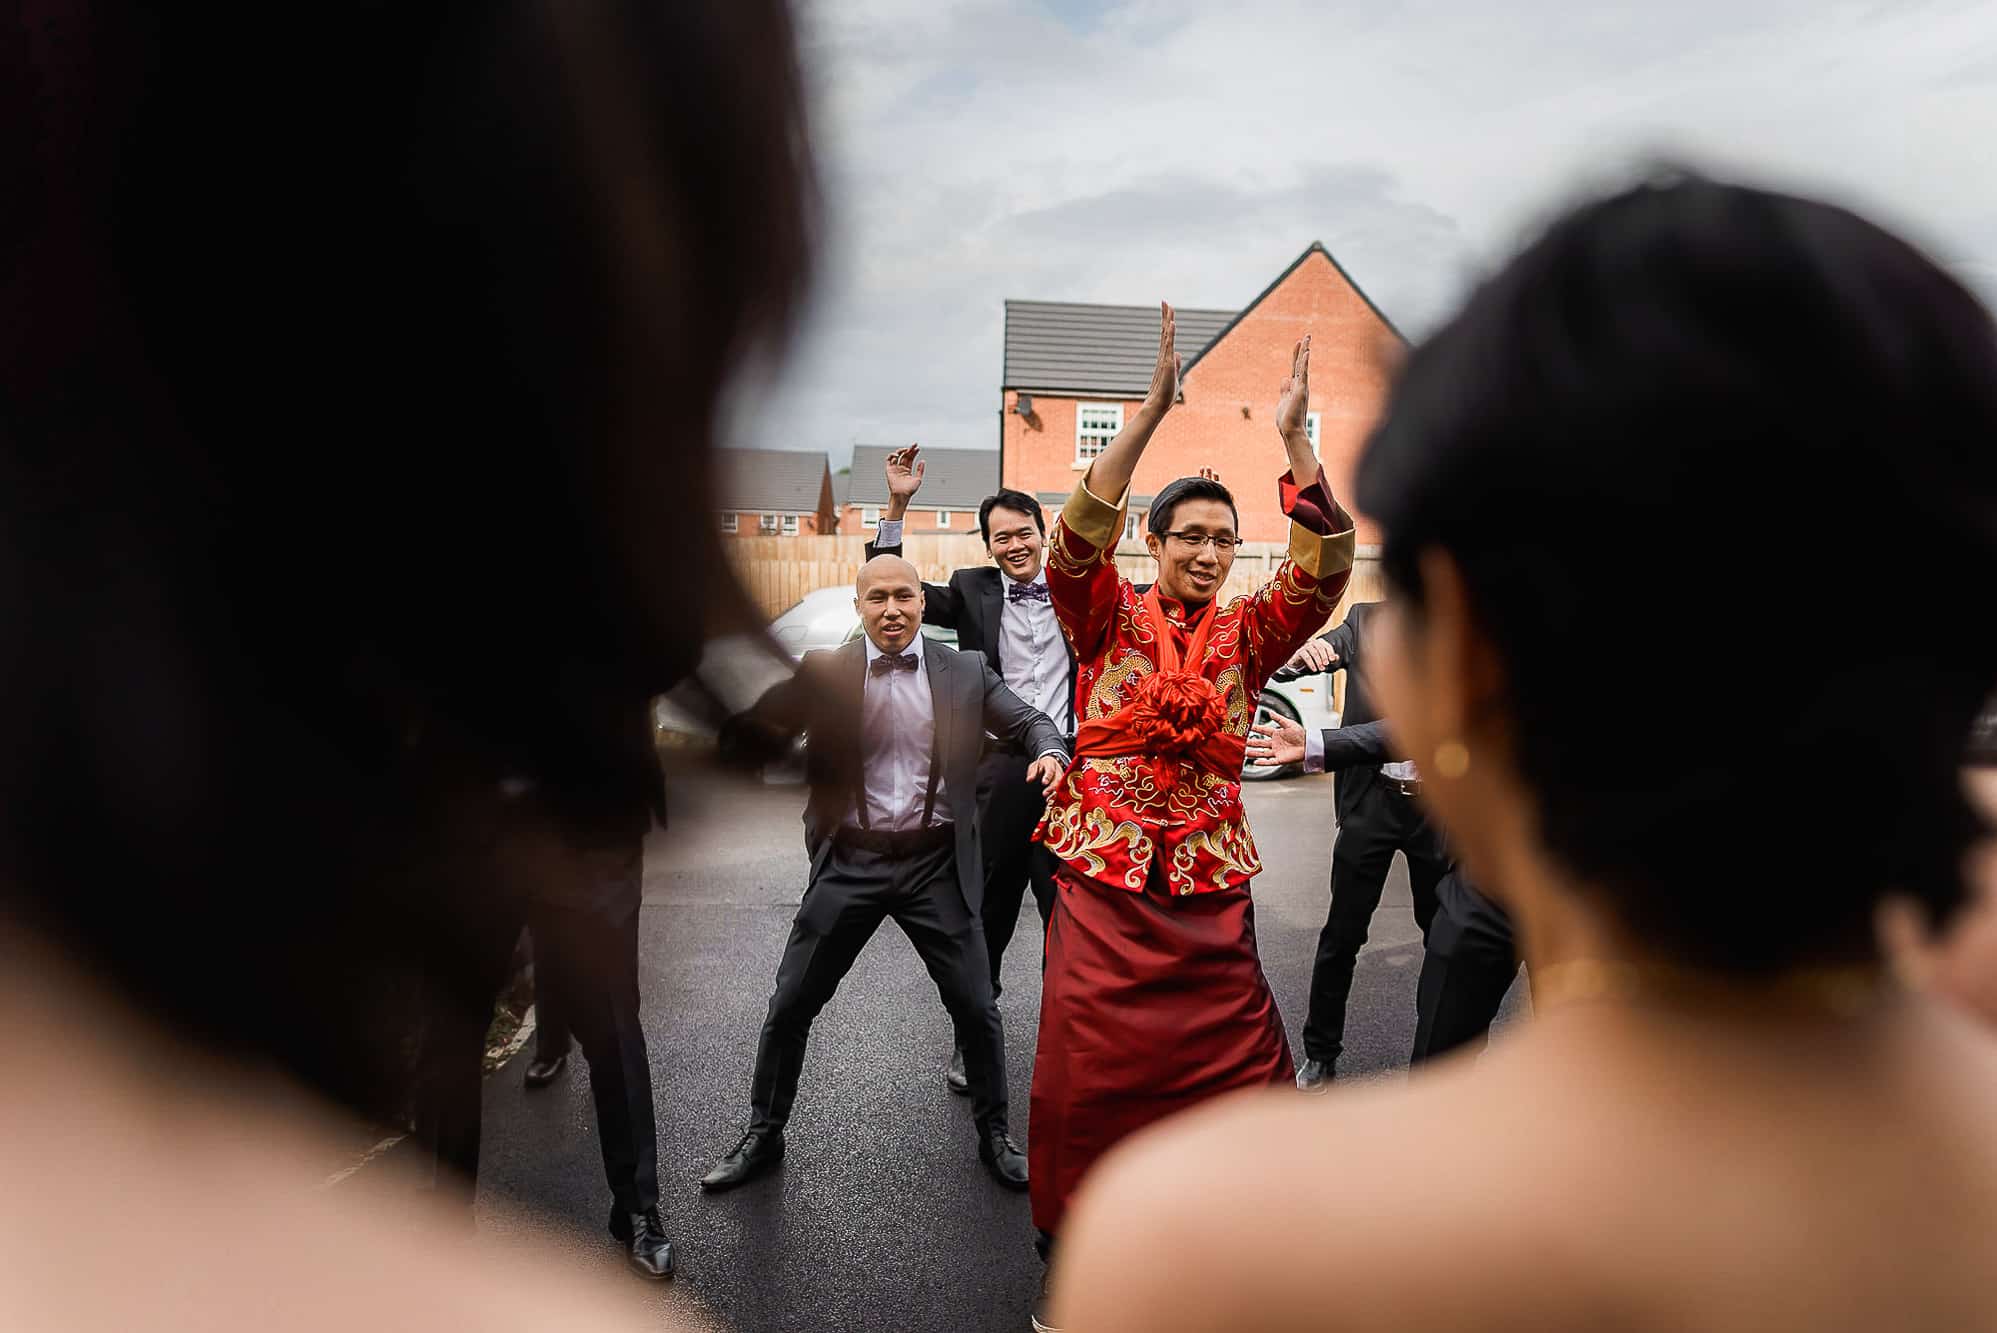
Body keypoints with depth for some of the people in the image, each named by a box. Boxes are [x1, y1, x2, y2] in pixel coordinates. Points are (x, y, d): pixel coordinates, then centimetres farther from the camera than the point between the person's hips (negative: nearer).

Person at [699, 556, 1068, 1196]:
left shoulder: (964, 671, 2)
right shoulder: (824, 671, -1)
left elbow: (1028, 720, 7)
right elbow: (755, 741, -5)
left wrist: (1050, 750, -14)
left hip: (936, 865, 0)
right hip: (850, 863, 0)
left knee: (975, 1007, 6)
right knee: (790, 1004, 8)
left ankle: (994, 1132, 31)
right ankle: (763, 1133, 31)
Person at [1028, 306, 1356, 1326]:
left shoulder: (1246, 633, 7)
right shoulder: (1109, 618, 1)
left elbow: (1324, 570, -8)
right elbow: (1078, 539, -17)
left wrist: (1295, 440, -17)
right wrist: (1150, 413, -25)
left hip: (1209, 890, 2)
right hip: (1102, 879, -2)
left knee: (1246, 1078, 5)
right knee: (1084, 1083, 4)